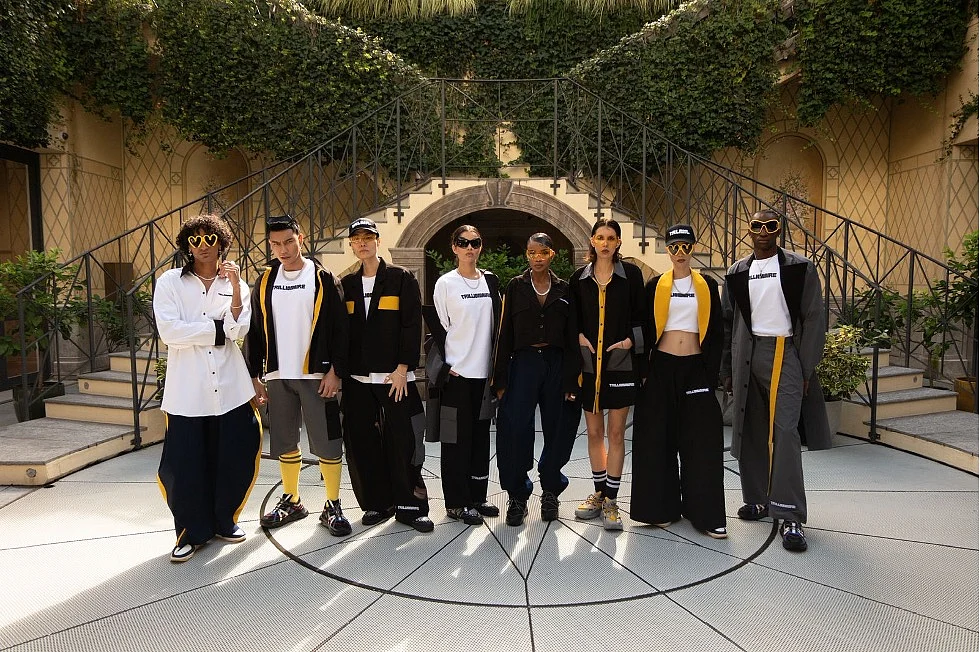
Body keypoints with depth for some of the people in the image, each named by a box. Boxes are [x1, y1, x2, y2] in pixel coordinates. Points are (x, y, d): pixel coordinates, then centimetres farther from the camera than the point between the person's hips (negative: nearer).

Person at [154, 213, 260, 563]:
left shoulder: (235, 283, 9)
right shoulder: (170, 282, 3)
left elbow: (239, 330, -5)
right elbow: (168, 330, -10)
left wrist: (235, 287, -15)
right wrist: (217, 329, -7)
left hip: (230, 386, 2)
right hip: (187, 389, -2)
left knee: (236, 458, 7)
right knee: (183, 464, 0)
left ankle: (224, 521, 29)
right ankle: (192, 532, 20)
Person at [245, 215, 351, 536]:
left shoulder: (322, 278, -2)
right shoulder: (265, 282, 9)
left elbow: (339, 328, -5)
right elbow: (255, 331, 12)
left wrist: (335, 370, -12)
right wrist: (254, 375, 8)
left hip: (316, 374, -4)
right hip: (277, 376, 4)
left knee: (327, 443, -2)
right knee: (285, 443, 12)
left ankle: (333, 507, 11)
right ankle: (291, 501, 28)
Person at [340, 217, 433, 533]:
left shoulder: (402, 278, 1)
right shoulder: (347, 284, 13)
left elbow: (412, 325, -5)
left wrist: (403, 368, -11)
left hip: (395, 376, -4)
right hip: (357, 377, 4)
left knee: (402, 443, -2)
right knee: (362, 442, 6)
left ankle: (410, 506, 10)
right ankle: (377, 503, 20)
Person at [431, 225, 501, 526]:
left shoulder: (490, 281, 9)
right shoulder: (446, 283, -4)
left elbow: (497, 322, 14)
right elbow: (439, 327, -3)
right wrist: (443, 366, -10)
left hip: (483, 371, 5)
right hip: (457, 372, -5)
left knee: (480, 434, 11)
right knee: (457, 437, 1)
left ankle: (477, 497, 23)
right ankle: (456, 502, 11)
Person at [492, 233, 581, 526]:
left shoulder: (564, 290, 6)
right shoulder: (516, 286, 4)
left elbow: (572, 337, 5)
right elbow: (505, 334, 2)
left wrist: (571, 380, -2)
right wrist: (500, 379, -3)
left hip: (556, 365, 1)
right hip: (523, 363, -1)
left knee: (557, 431, 7)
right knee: (516, 430, -5)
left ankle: (550, 492, 26)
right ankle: (517, 496, 10)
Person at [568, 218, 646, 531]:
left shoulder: (631, 274, 1)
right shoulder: (579, 277, 7)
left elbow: (641, 315, 3)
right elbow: (571, 317, 13)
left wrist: (631, 341, -11)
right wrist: (579, 337, -4)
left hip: (620, 363, -2)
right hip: (589, 363, 3)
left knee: (616, 432, 0)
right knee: (594, 431, 10)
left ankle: (611, 501, 9)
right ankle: (599, 493, 24)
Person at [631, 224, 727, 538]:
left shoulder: (707, 286, 6)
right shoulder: (656, 286, 5)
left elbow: (716, 333, 6)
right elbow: (646, 330, 5)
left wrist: (712, 373, 0)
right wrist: (642, 370, -1)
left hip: (695, 368, 0)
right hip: (662, 368, 0)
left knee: (701, 440, -1)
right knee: (660, 438, 3)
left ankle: (706, 513, 8)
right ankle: (664, 507, 16)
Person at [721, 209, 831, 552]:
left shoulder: (800, 268, 3)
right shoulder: (737, 273, 13)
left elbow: (813, 319, 0)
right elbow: (727, 322, 15)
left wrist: (807, 369, -7)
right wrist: (727, 368, 11)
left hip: (785, 354, -4)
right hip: (747, 355, 4)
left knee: (784, 432, -12)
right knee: (751, 431, 8)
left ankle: (790, 516, -8)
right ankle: (759, 499, 22)